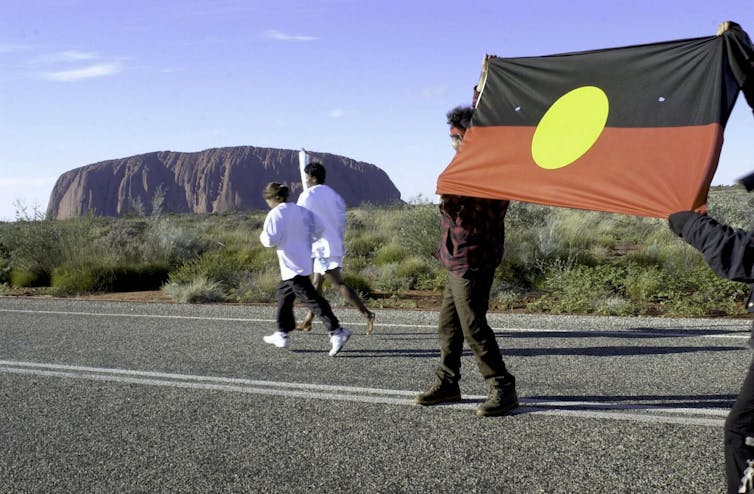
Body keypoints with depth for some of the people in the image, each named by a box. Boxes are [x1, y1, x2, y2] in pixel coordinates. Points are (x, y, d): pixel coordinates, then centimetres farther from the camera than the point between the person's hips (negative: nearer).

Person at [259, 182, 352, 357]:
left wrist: (263, 237, 3)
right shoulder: (302, 210, 9)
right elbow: (319, 228, 5)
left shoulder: (276, 214, -11)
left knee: (311, 299, -11)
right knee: (283, 294, 22)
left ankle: (336, 331, -18)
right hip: (305, 261, 9)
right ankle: (281, 335, 29)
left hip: (292, 266, -9)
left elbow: (270, 239, -19)